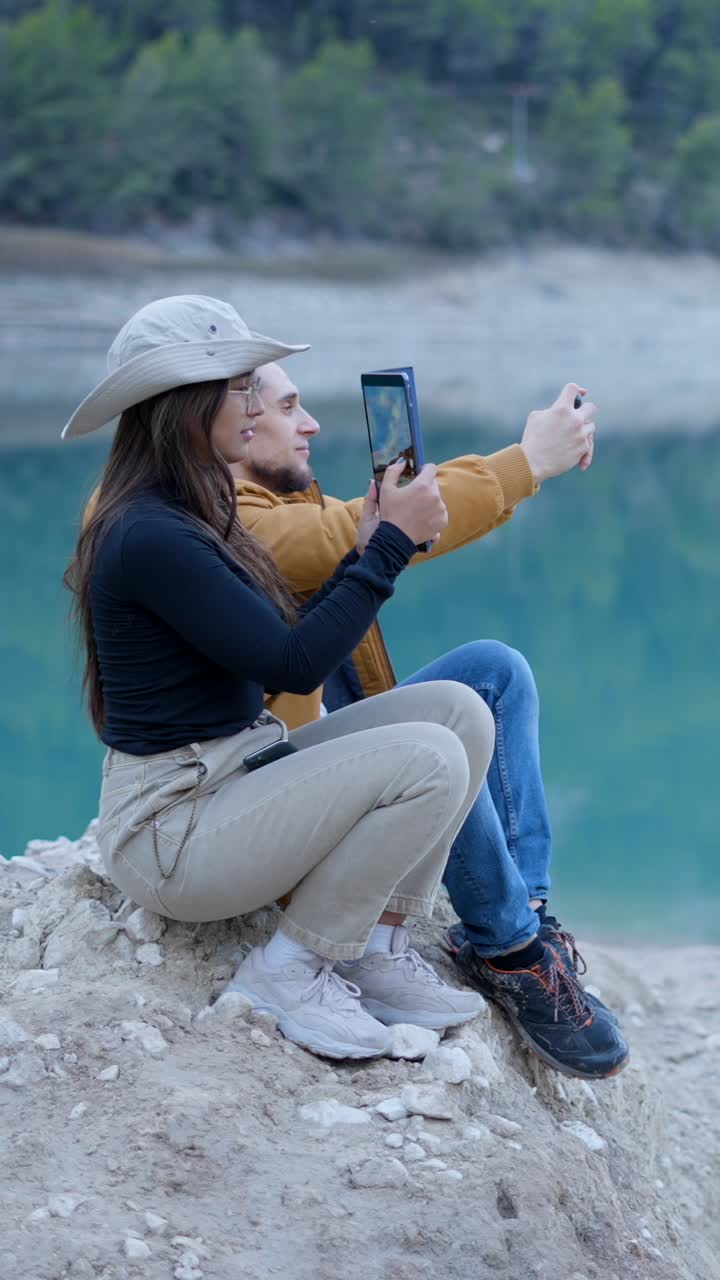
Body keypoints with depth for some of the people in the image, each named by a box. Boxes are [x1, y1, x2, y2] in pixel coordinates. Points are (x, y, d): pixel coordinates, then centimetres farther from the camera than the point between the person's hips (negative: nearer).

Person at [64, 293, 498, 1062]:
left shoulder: (194, 517, 12)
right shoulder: (149, 537, -21)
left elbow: (298, 643, 13)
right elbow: (294, 664, -21)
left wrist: (375, 541, 6)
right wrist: (393, 542, -15)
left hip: (240, 773, 10)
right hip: (171, 829, -10)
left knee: (458, 709, -2)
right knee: (426, 761, -25)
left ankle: (375, 950, 2)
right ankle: (292, 968, -8)